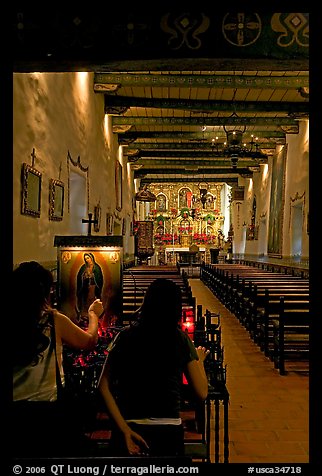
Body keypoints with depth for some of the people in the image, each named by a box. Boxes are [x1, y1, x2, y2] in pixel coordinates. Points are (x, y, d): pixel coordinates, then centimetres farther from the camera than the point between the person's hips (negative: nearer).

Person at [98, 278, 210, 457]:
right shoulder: (181, 341, -8)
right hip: (168, 431, 0)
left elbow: (104, 387, -8)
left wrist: (124, 429, -9)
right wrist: (199, 360, 11)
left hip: (129, 427, 1)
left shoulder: (125, 337, -5)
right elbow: (202, 393, -4)